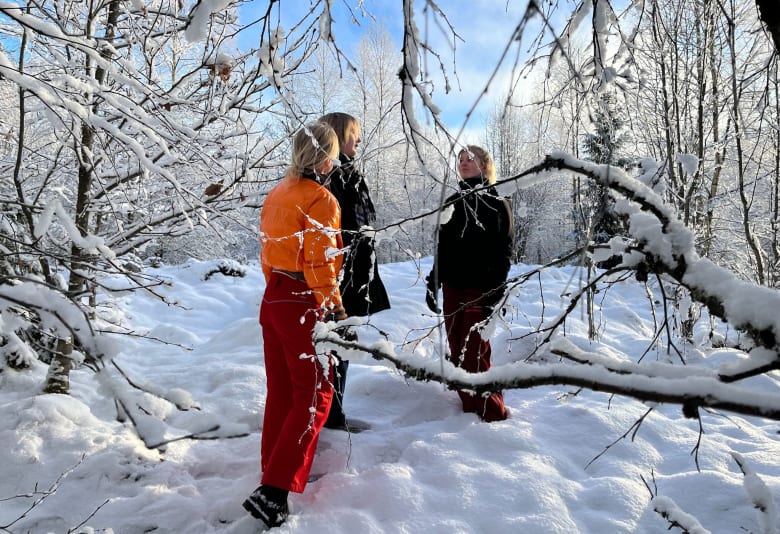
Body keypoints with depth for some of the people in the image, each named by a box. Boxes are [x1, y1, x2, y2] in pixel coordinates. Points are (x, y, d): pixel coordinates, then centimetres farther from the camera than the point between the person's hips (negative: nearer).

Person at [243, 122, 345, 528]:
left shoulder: (277, 194, 9)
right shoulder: (321, 200, -15)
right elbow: (320, 264, -19)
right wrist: (334, 311, -14)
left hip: (273, 299, 8)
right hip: (304, 306, -8)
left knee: (281, 391, 19)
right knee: (313, 396, 1)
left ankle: (274, 470, 32)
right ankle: (273, 491, -3)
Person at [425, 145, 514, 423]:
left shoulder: (497, 202, 0)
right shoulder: (452, 202, 15)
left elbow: (503, 252, -5)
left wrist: (494, 293, -14)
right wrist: (433, 283, 11)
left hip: (479, 290, -5)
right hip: (452, 289, 6)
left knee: (474, 354, -9)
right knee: (457, 353, 6)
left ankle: (492, 414, 5)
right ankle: (470, 410, 18)